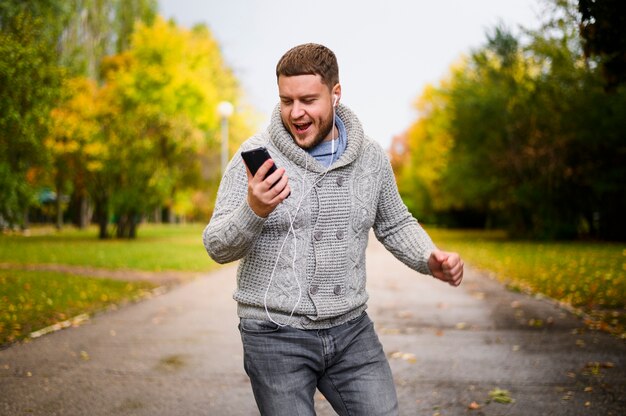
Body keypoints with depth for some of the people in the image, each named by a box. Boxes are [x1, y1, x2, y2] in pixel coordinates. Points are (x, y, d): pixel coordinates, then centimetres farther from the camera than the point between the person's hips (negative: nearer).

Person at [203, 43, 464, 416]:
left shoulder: (371, 156, 3)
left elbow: (394, 224, 18)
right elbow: (218, 247, -11)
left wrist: (430, 260, -1)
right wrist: (253, 210, -31)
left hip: (351, 329, 3)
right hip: (276, 336, -3)